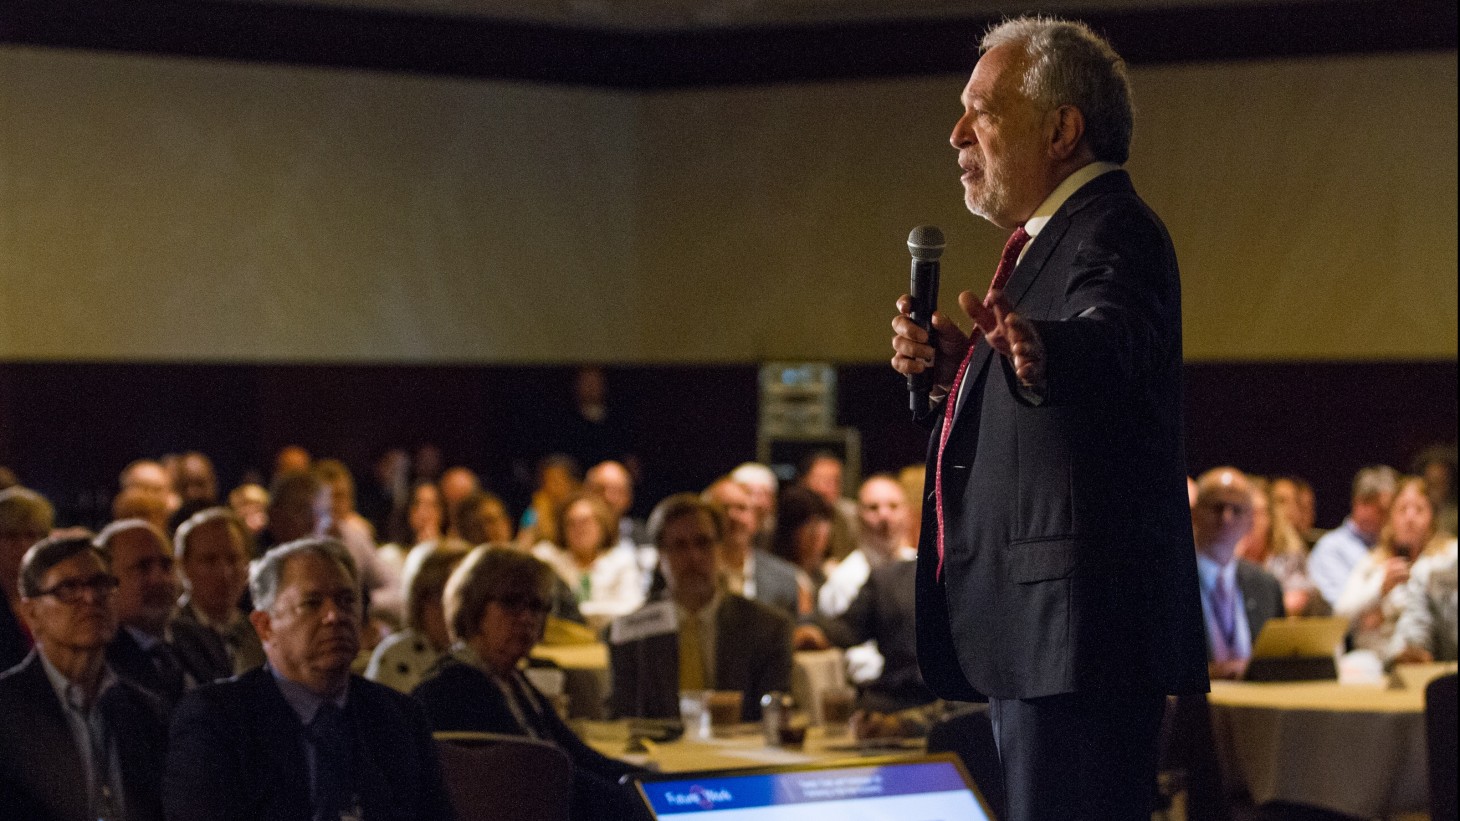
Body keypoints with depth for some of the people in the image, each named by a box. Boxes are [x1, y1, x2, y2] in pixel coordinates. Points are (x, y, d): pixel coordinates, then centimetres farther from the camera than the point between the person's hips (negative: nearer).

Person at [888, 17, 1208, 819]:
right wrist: (956, 369, 6)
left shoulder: (1112, 234, -13)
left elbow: (1111, 341, -37)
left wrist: (1034, 350, -58)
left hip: (1080, 627, -11)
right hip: (1034, 631, 11)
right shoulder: (1052, 237, 20)